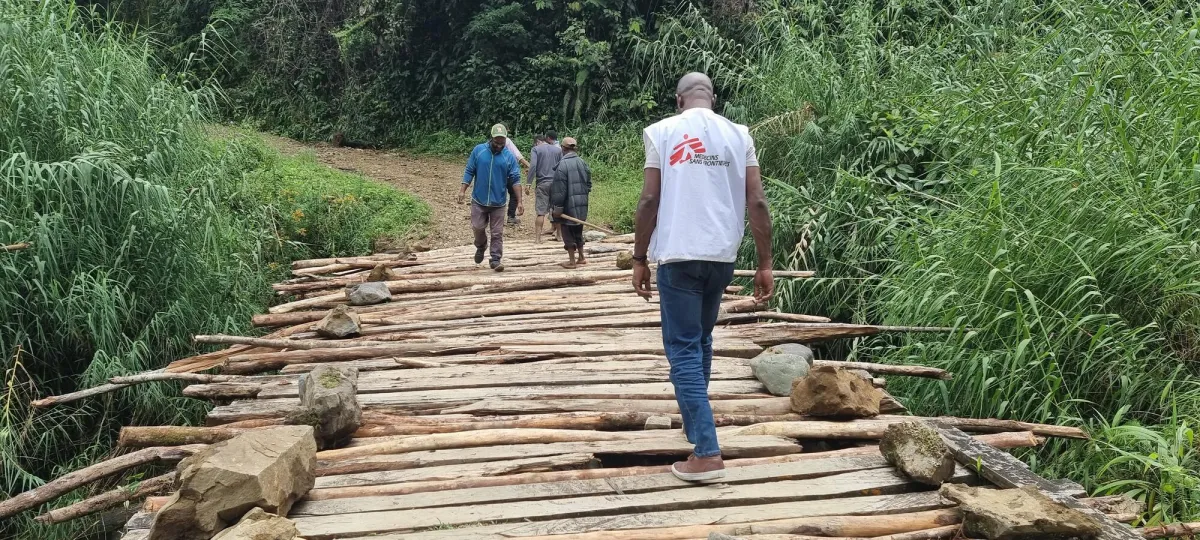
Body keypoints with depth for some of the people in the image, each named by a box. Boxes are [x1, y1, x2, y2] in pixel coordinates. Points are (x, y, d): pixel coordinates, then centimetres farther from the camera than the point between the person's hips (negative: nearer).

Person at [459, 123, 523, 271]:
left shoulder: (509, 157, -5)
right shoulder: (478, 150, -4)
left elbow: (515, 181, -3)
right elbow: (469, 171, 2)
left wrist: (519, 202, -7)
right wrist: (462, 190, -5)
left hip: (498, 202, -1)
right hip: (479, 200, 1)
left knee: (497, 233, 2)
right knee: (478, 227, 6)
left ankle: (495, 259, 10)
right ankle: (481, 247, 35)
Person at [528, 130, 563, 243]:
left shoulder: (536, 149, 2)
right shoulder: (558, 150, 7)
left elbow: (533, 166, -12)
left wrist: (528, 184, -13)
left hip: (542, 184, -2)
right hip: (556, 183, 2)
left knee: (541, 212, -4)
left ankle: (537, 238, -9)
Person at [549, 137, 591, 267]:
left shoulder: (563, 165, -15)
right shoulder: (582, 162, 5)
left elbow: (559, 189, -16)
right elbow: (588, 183, 11)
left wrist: (557, 207, -12)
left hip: (569, 205, -6)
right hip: (582, 205, 6)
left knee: (568, 233, 5)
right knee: (578, 231, 19)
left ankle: (572, 261, 8)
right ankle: (581, 258, 26)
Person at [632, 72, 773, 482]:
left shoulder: (661, 132, -1)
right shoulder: (738, 134, 6)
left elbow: (650, 200, -6)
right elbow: (757, 202, 0)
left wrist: (639, 258, 2)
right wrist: (765, 264, 3)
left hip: (678, 255, -4)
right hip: (722, 256, 4)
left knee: (683, 348, -1)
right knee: (701, 339, 22)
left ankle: (707, 454, -8)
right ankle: (695, 421, 40)